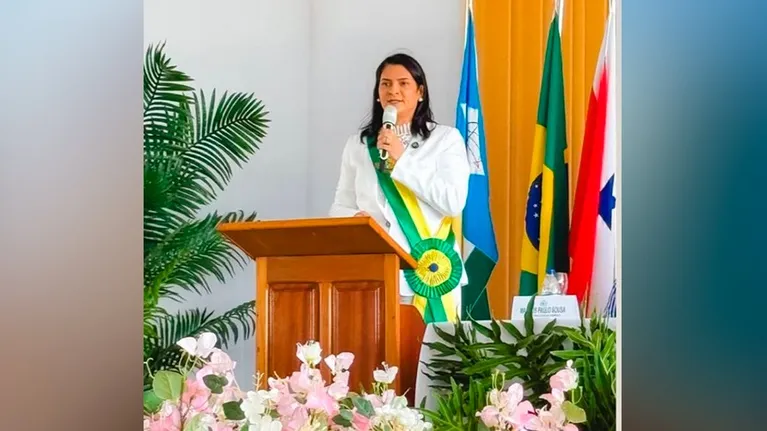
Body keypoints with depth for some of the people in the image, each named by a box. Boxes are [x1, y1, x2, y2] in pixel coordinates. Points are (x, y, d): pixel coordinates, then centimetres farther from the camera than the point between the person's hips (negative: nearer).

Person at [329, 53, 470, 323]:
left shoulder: (446, 138, 3)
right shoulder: (358, 144, 11)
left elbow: (454, 202, -9)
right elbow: (341, 207, 10)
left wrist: (403, 159, -11)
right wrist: (354, 219, -13)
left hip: (431, 271, -1)